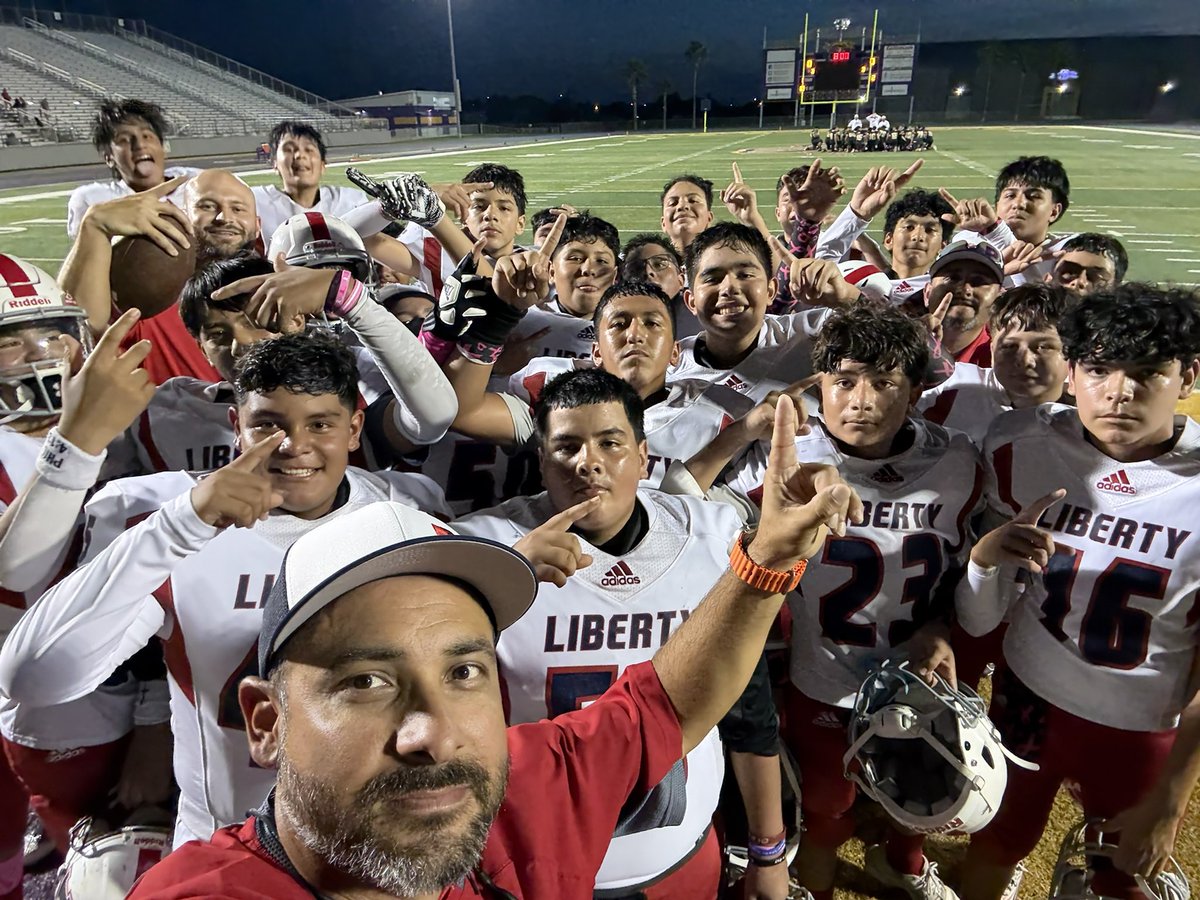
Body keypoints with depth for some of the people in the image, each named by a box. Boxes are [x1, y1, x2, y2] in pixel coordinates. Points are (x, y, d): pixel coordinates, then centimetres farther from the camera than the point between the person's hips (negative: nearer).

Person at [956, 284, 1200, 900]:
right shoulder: (1022, 448, -15)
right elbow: (978, 620, -10)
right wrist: (986, 555, -32)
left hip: (1143, 729, 0)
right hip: (1027, 697, 1)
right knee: (996, 846, 21)